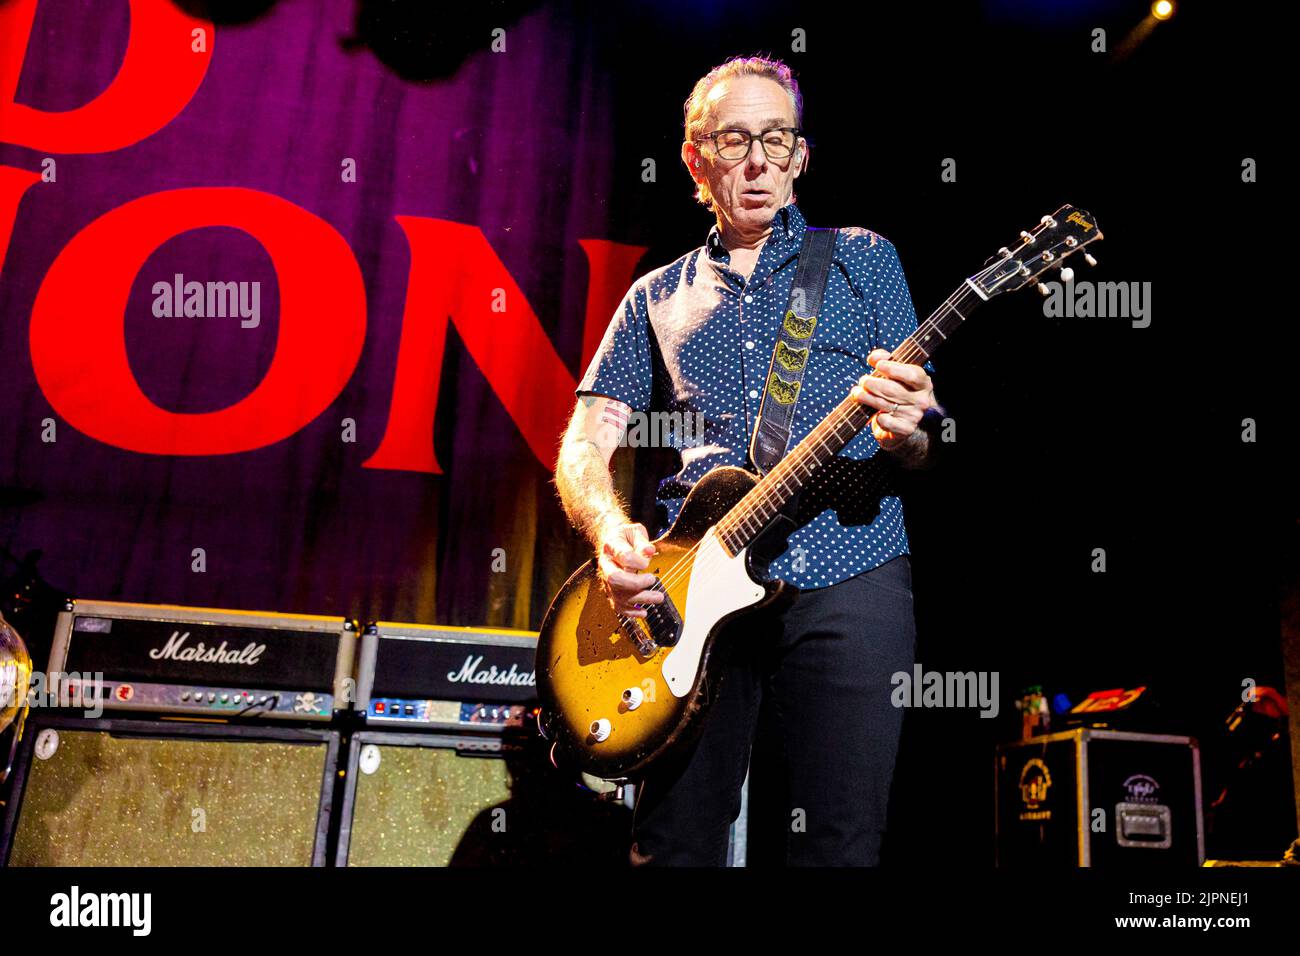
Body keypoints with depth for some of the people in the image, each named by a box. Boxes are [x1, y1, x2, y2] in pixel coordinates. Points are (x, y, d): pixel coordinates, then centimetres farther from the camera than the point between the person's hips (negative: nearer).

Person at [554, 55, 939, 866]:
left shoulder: (862, 259, 14)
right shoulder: (658, 298, 17)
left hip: (847, 585, -1)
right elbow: (586, 445, 10)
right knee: (676, 846, 4)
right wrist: (610, 526, -12)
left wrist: (903, 434, -16)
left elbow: (923, 448, 9)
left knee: (841, 844, -1)